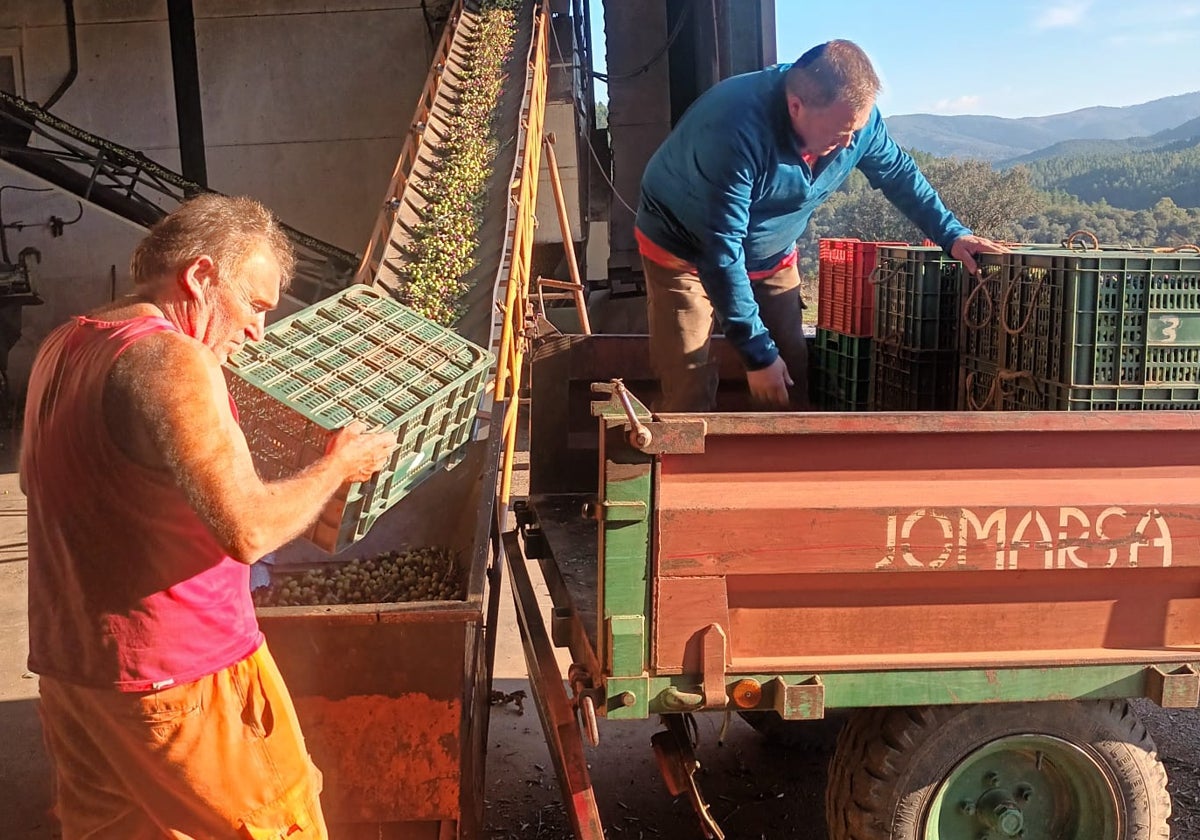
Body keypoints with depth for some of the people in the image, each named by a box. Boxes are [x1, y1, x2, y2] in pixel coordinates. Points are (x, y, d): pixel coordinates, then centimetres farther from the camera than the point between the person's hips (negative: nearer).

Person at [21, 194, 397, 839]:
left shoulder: (61, 347, 6)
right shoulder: (169, 360, -22)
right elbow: (249, 529, -28)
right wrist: (339, 464, -11)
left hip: (66, 664, 9)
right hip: (181, 676, -9)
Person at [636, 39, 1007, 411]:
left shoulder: (856, 115, -17)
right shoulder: (735, 132, -36)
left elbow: (899, 173, 5)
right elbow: (721, 254, -33)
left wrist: (951, 235, 2)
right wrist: (758, 354, -29)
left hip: (771, 256, 6)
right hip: (685, 252, -6)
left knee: (795, 378, 2)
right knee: (690, 394, -15)